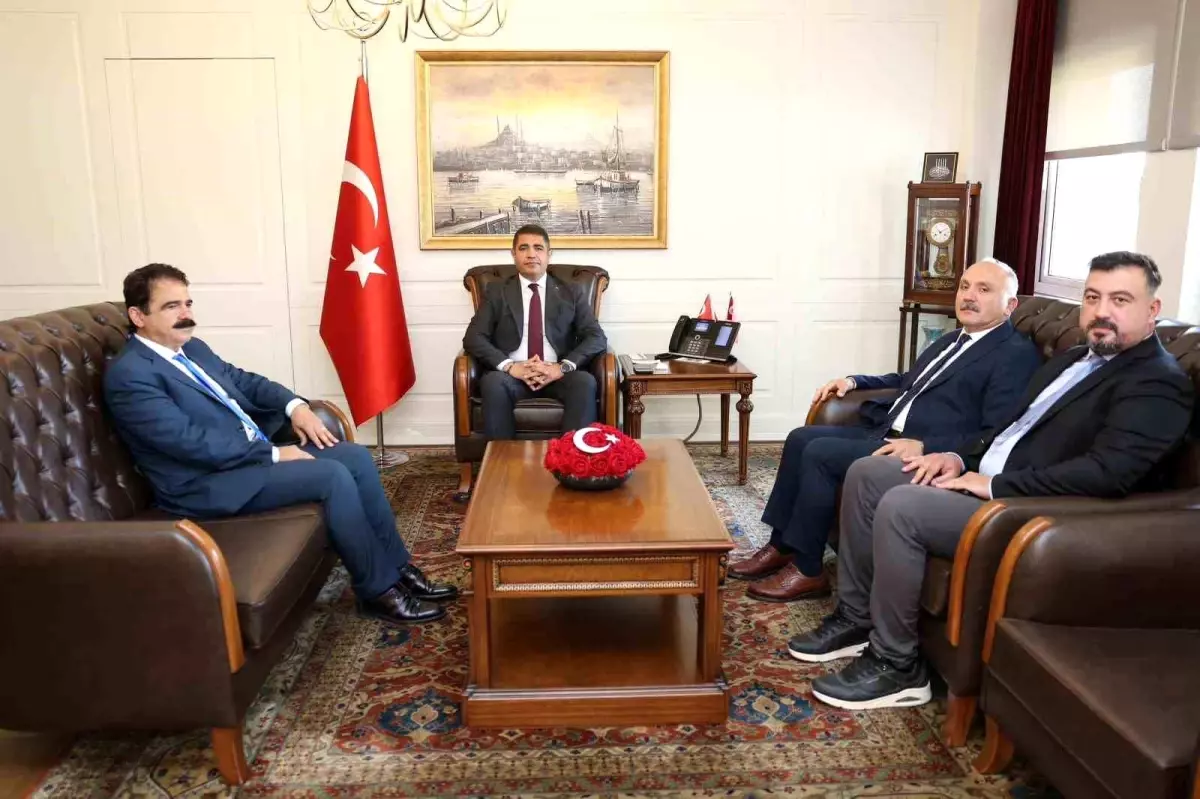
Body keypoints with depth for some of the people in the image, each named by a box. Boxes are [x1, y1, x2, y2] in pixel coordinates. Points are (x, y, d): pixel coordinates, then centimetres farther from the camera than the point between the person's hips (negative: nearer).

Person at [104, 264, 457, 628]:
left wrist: (294, 405, 0)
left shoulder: (190, 348, 13)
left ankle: (398, 567, 2)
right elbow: (193, 442, -23)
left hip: (253, 452, 9)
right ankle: (378, 590, -11)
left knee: (357, 457, -3)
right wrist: (274, 455, -19)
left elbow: (241, 379, 20)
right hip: (207, 483, -9)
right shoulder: (128, 374, -16)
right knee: (333, 476, -24)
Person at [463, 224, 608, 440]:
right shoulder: (497, 293, 14)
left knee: (585, 382, -32)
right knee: (492, 382, -33)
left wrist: (563, 367, -15)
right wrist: (509, 366, -16)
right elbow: (473, 337, 2)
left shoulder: (571, 294, 14)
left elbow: (597, 337, 3)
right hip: (512, 376, 0)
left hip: (558, 376, 0)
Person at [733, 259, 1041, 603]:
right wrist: (854, 381, 18)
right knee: (801, 438, -1)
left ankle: (807, 570, -8)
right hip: (884, 432, 10)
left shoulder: (1017, 355, -8)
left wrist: (924, 446, -26)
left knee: (820, 453, -21)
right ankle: (781, 546, 5)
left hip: (926, 454, -9)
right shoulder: (952, 341, 21)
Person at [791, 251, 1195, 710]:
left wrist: (995, 486, -21)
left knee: (900, 507, -27)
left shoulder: (1158, 384, -12)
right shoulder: (1076, 359, 18)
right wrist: (962, 457, 4)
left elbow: (1106, 473, -26)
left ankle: (895, 665, -11)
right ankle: (855, 617, 10)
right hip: (985, 479, 10)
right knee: (865, 474, 3)